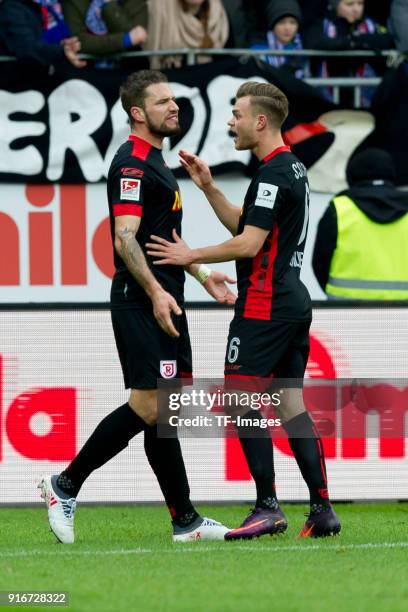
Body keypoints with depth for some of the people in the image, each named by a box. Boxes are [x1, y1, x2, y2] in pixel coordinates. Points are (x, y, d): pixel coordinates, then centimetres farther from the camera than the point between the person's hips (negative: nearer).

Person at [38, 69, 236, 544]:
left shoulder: (154, 163, 19)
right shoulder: (132, 163, -12)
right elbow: (125, 238, -21)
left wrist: (201, 275, 29)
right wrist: (155, 292, -28)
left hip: (164, 304, 10)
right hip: (140, 305, -10)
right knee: (148, 407, -12)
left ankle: (185, 521, 7)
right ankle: (65, 485, -3)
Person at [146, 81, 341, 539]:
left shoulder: (272, 174, -15)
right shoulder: (293, 169, 16)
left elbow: (247, 244, -20)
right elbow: (243, 226, 21)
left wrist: (190, 256, -11)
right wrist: (208, 187, 13)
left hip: (264, 307, -10)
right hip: (293, 303, 10)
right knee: (290, 404, 8)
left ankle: (267, 508, -9)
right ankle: (322, 509, 4)